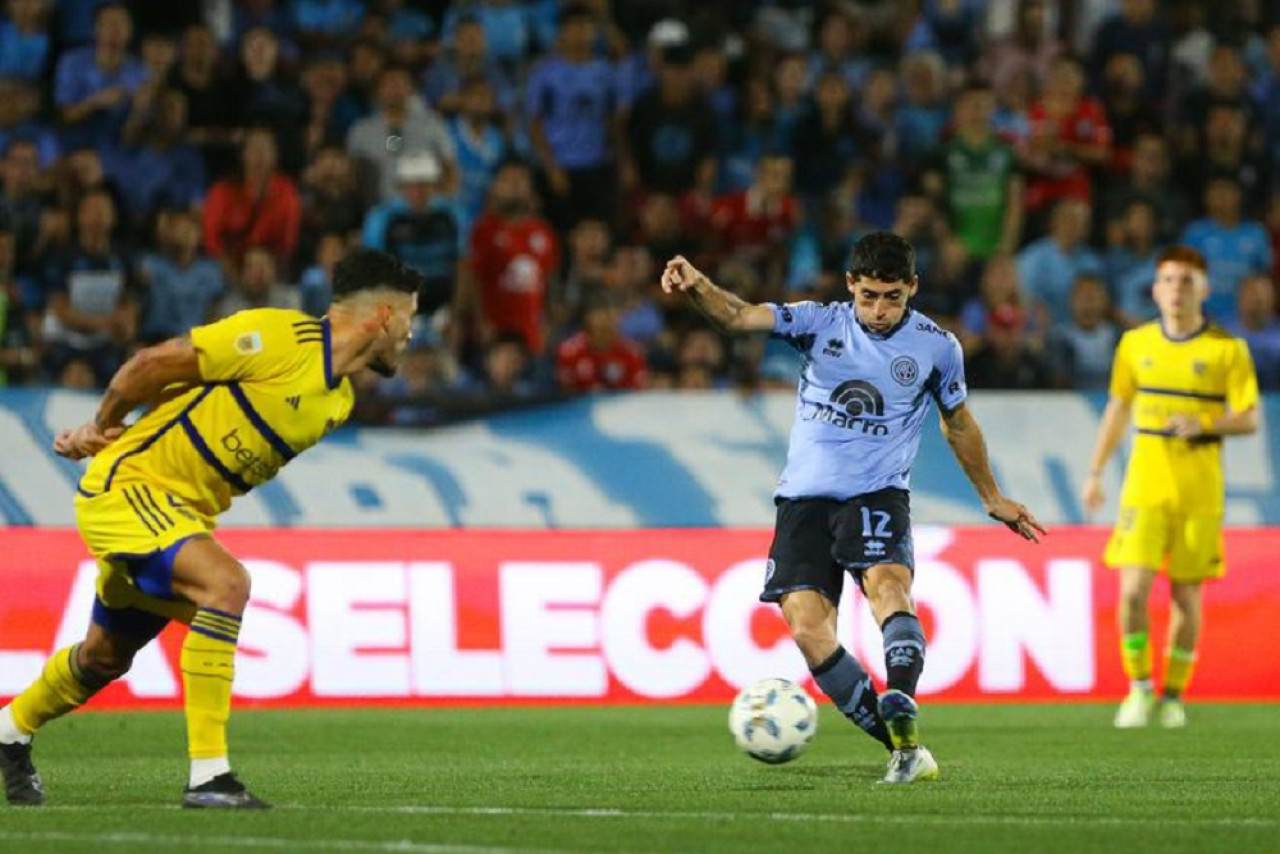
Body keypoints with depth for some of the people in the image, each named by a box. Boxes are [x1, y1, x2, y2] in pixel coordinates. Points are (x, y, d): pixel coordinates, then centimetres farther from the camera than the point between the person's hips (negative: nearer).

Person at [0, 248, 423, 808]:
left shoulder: (339, 401, 6)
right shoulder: (279, 338, -22)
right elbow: (151, 364, -15)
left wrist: (97, 438, 13)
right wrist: (102, 427, 0)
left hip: (186, 510, 9)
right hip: (128, 484, -9)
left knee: (107, 654, 22)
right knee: (226, 583, -30)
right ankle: (208, 776, -30)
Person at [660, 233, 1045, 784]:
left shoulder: (937, 347, 3)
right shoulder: (820, 324, 0)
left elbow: (958, 423, 20)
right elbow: (739, 317, -15)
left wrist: (992, 499, 30)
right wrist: (697, 288, -37)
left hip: (877, 492, -1)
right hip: (805, 495, 1)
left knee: (888, 584, -31)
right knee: (808, 629, -12)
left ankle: (903, 724, -42)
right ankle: (900, 748, -4)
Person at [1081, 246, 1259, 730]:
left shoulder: (1227, 349, -2)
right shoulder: (1136, 344, 7)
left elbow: (1250, 419, -3)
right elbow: (1118, 409, 19)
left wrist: (1205, 423, -22)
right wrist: (1095, 473, 17)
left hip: (1200, 490, -1)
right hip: (1145, 485, 1)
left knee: (1187, 596, 4)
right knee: (1133, 590, -11)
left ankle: (1174, 694, 20)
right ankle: (1139, 687, 5)